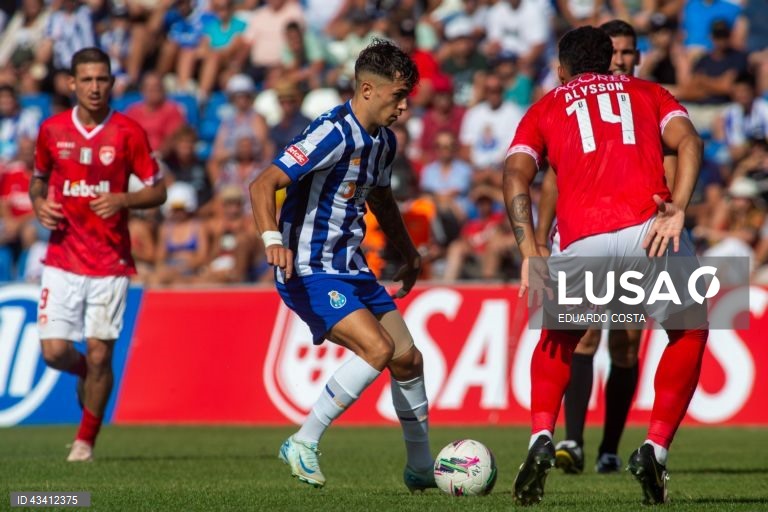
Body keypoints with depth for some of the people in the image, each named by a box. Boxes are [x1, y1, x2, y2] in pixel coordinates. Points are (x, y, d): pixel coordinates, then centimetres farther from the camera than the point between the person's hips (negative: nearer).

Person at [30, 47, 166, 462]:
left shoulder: (128, 132, -3)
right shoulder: (52, 130, 4)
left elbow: (157, 191, 1)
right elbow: (38, 178, 20)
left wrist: (123, 200, -18)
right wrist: (39, 204, -2)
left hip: (110, 261, -2)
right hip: (62, 259, 2)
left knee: (99, 353, -4)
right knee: (54, 351, -6)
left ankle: (86, 439, 15)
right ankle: (86, 372, 30)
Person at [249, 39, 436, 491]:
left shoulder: (383, 141, 9)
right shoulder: (334, 134, -19)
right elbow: (263, 185, -26)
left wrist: (410, 255, 32)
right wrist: (272, 238, -41)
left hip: (352, 268, 9)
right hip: (310, 271, -9)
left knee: (408, 358, 6)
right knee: (378, 348, -25)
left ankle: (421, 468, 22)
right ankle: (303, 445, -14)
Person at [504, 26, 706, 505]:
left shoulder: (544, 109, 26)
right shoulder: (648, 92, 27)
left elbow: (516, 175, 7)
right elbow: (688, 140, 5)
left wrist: (530, 253, -2)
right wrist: (678, 209, -8)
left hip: (580, 240, 1)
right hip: (649, 228, -1)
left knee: (558, 335, 30)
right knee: (690, 334, 25)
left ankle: (541, 440, 10)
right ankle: (655, 450, 11)